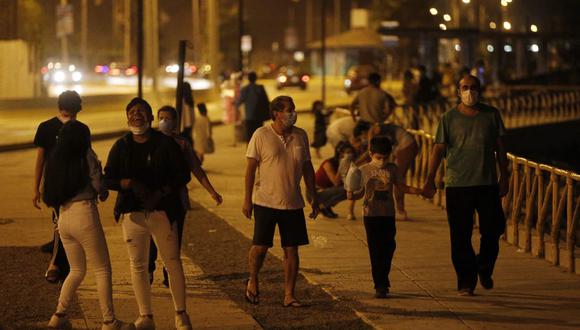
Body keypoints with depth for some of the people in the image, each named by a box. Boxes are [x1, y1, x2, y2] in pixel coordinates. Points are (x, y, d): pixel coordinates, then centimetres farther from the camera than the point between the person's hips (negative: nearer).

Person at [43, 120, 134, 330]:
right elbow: (99, 187, -7)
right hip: (84, 214, -6)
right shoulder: (86, 155, -5)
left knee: (77, 270, 21)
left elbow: (49, 196, 10)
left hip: (63, 217, 6)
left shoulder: (55, 160, 11)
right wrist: (104, 191, 14)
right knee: (102, 270, 3)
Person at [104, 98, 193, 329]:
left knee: (172, 262, -1)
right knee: (138, 265, 4)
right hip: (132, 212, 2)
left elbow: (182, 175, -1)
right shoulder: (121, 147, 6)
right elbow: (108, 179, 5)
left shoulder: (165, 143, 0)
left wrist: (160, 193, -15)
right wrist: (131, 184, -15)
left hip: (162, 211, -2)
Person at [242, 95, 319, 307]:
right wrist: (247, 199, -8)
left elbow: (307, 168, 14)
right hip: (266, 201, -4)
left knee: (291, 250, 2)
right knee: (260, 247, 0)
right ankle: (252, 282, 26)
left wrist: (313, 197, 13)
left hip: (293, 203, 4)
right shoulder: (261, 135, -7)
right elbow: (251, 168, -5)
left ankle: (289, 295, 8)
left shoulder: (301, 136, 6)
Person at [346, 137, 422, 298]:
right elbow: (361, 192, 7)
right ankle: (380, 286, 1)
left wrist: (418, 190, -2)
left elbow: (402, 187, 12)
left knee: (388, 248, 2)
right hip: (371, 215, -2)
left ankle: (383, 280, 20)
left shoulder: (392, 169, 5)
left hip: (388, 215, 2)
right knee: (375, 250, -2)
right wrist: (351, 195, -13)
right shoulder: (363, 170, 2)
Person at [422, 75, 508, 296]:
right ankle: (466, 281, 7)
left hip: (487, 183, 2)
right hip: (457, 184, -2)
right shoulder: (449, 118, 2)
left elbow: (500, 147, 11)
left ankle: (484, 268, 28)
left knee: (493, 230, 2)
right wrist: (430, 179, -11)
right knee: (460, 237, -2)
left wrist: (504, 176, 7)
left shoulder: (491, 115, 7)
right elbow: (438, 149, -1)